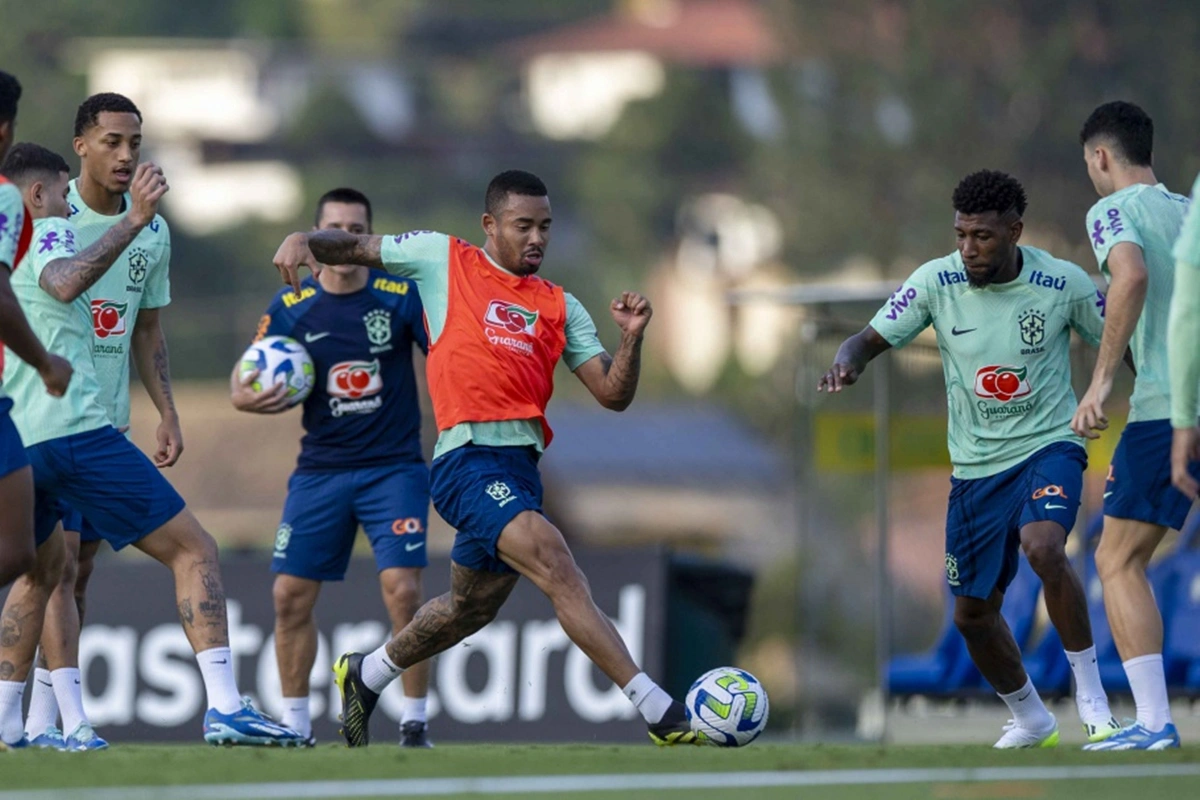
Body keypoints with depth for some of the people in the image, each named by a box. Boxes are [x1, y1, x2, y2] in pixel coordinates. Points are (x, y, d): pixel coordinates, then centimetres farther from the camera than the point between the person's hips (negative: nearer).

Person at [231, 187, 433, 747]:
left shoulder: (402, 297, -6)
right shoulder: (290, 307, 1)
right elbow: (248, 371, 6)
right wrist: (243, 396, -18)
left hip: (393, 466, -3)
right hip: (320, 470, 3)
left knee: (402, 590, -15)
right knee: (290, 595, -1)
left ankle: (414, 723, -4)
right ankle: (294, 723, 13)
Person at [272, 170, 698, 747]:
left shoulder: (559, 307, 18)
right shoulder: (443, 259, 9)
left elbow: (613, 395, 12)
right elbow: (353, 248, 14)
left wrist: (632, 337, -5)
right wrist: (303, 240, -7)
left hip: (522, 466, 7)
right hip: (469, 456, -7)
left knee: (472, 607, 19)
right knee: (555, 565, -22)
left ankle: (364, 676, 45)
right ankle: (662, 714, -29)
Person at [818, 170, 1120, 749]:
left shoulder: (1062, 284, -12)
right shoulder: (936, 282, -9)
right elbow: (872, 339, -6)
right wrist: (846, 361, -29)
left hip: (1049, 445, -4)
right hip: (976, 463, 4)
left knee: (1043, 546, -34)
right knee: (972, 613, 9)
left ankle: (1091, 693, -18)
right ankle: (1029, 718, 35)